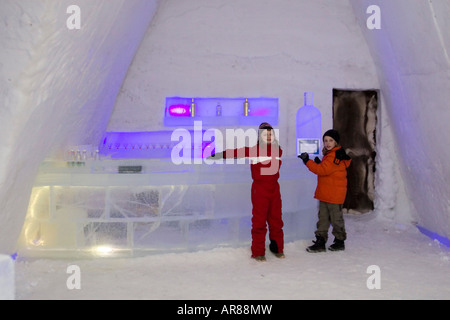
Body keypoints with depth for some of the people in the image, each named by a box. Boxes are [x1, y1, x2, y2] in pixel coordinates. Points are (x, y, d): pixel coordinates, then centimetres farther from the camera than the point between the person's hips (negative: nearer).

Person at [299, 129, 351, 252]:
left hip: (334, 195, -9)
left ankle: (340, 242, 23)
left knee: (336, 218, 7)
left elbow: (323, 170, -27)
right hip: (324, 194, 9)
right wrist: (318, 163, 2)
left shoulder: (335, 156, -18)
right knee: (323, 218, 9)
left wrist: (307, 161, -25)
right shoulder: (329, 154, 14)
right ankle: (320, 242, 14)